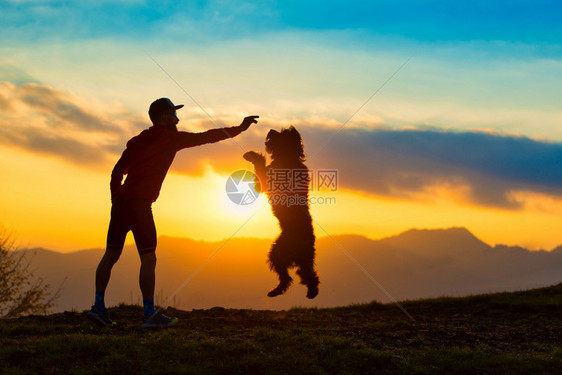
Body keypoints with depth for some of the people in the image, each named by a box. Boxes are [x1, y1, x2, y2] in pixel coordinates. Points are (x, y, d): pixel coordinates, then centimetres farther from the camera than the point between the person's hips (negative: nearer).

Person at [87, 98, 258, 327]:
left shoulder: (137, 141, 18)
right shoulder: (170, 138, -1)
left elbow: (117, 172, 16)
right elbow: (206, 137, 2)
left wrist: (116, 201, 18)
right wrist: (240, 128, 9)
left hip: (121, 201, 7)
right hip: (139, 204, -7)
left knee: (111, 256, 10)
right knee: (148, 259, -4)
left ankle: (99, 307, 9)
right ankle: (150, 314, -4)